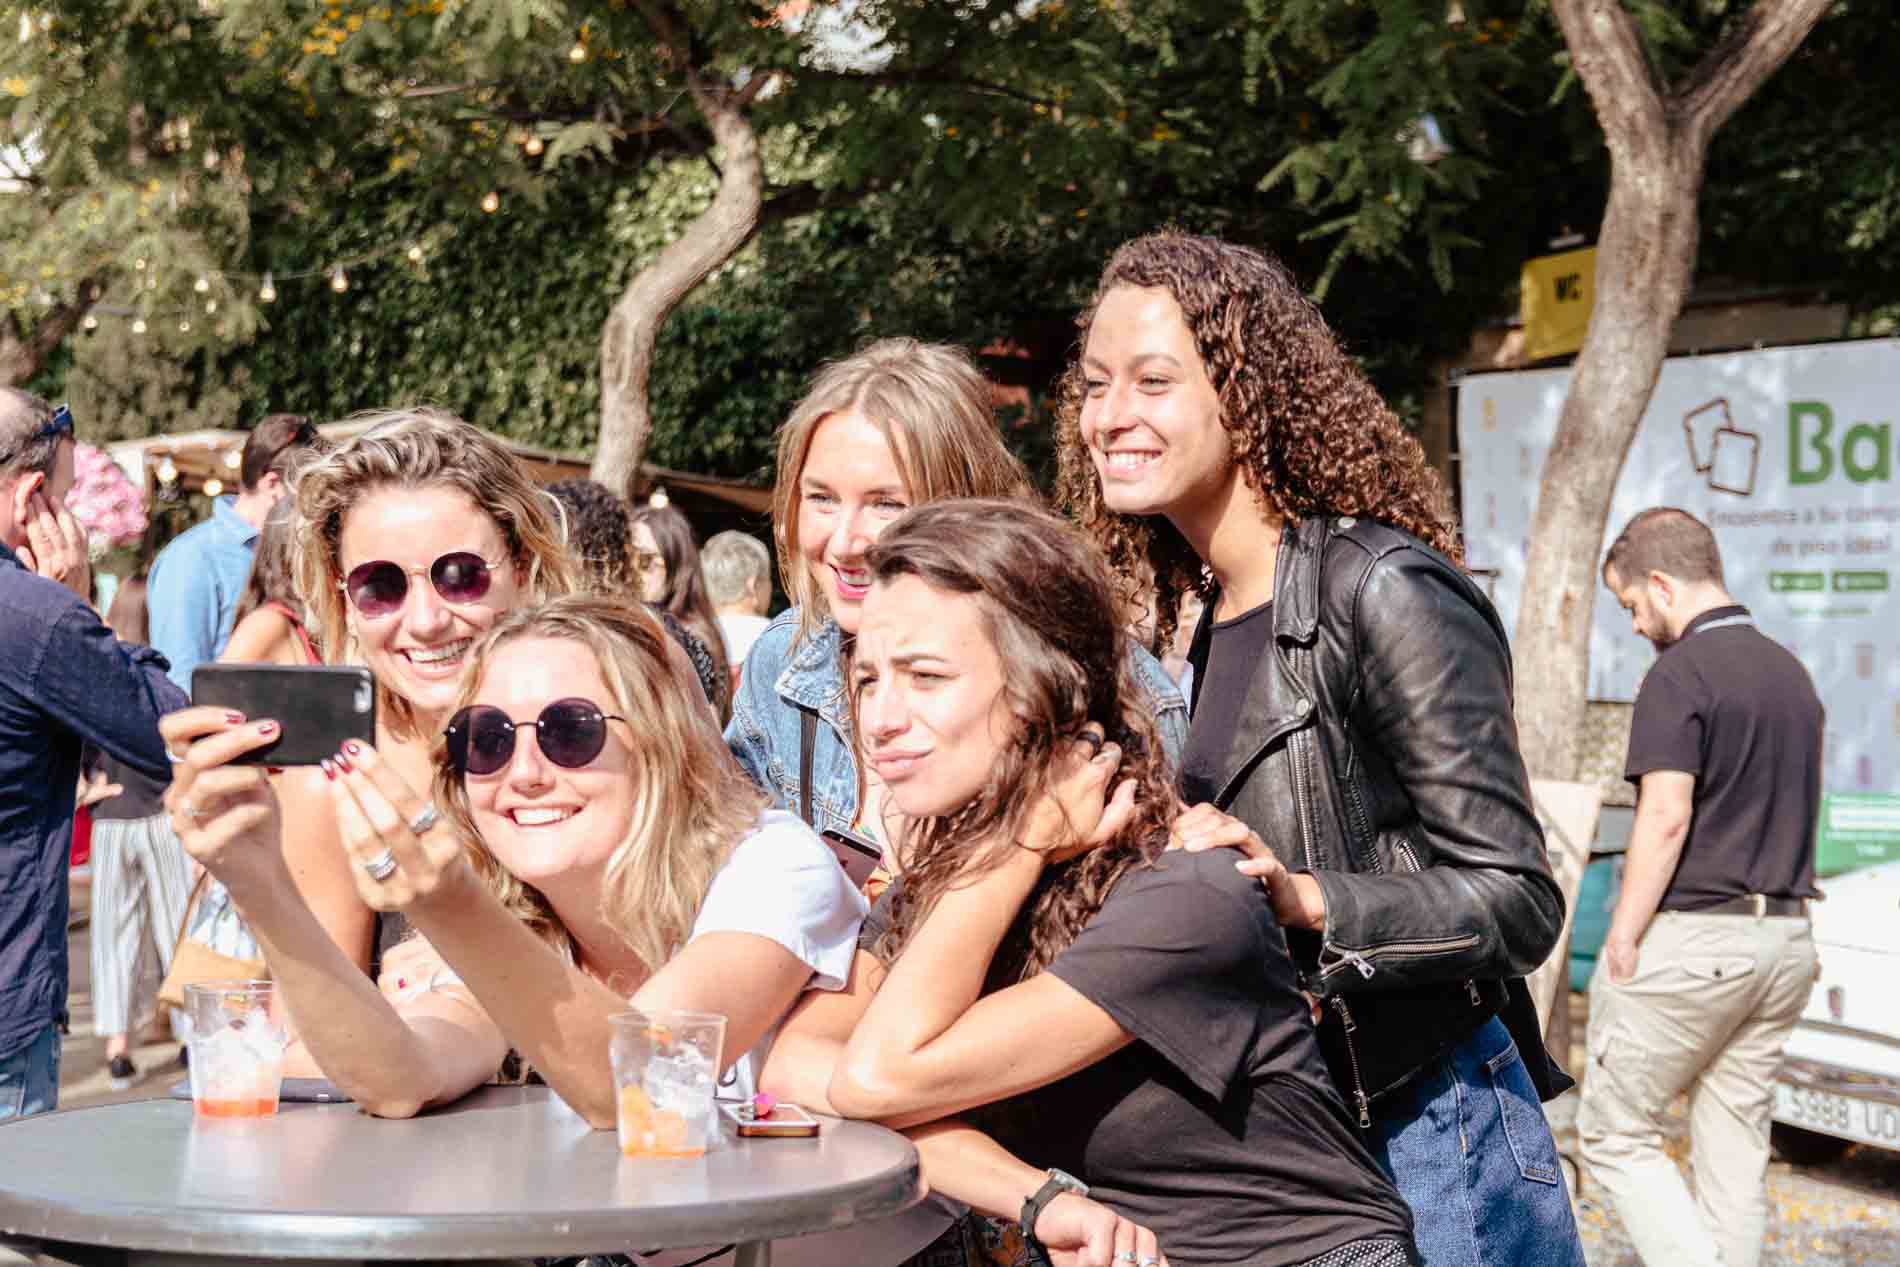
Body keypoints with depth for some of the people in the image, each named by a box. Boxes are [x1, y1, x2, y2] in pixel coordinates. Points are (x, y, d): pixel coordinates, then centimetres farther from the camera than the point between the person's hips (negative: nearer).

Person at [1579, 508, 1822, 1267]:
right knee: (1737, 1149, 13)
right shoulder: (1791, 672, 13)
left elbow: (1666, 816, -20)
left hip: (1689, 937, -8)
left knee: (1614, 1133, 4)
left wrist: (1621, 941, -15)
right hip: (1784, 934, 8)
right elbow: (1792, 811, 17)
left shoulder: (1680, 674, -13)